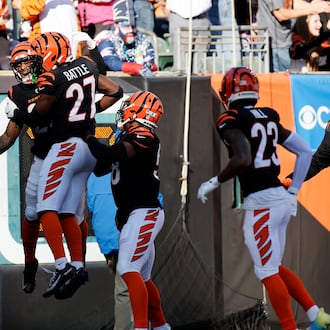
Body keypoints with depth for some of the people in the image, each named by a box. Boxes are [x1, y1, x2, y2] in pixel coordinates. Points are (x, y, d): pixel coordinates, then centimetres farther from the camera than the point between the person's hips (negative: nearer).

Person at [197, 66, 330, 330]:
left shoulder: (231, 121, -10)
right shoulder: (270, 117, 13)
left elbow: (243, 159, -26)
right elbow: (305, 152, 14)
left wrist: (213, 183, -12)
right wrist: (293, 192, 20)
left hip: (261, 203, -8)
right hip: (281, 198, 8)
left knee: (268, 272, -1)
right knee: (275, 267, 19)